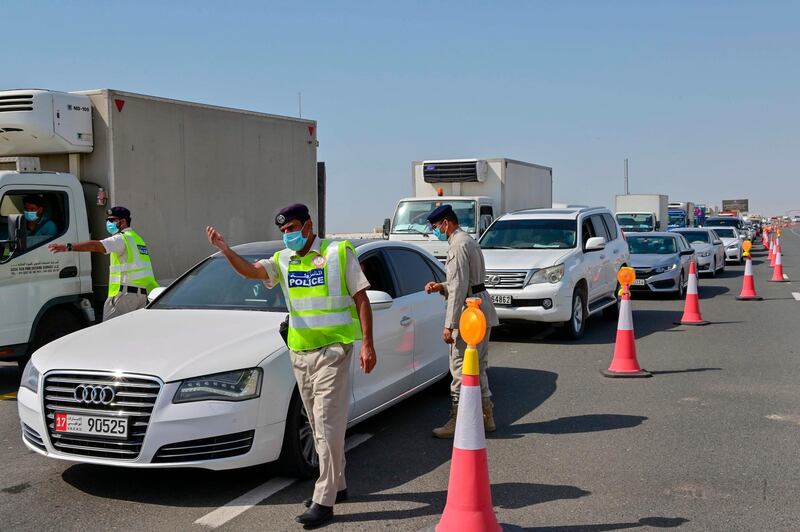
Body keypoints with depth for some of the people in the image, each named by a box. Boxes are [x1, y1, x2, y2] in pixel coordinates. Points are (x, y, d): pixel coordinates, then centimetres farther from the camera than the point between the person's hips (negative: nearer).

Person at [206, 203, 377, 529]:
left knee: (328, 426, -8)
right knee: (320, 427, 15)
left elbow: (361, 299, -4)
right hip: (299, 353, 6)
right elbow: (251, 271, -8)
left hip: (333, 351, -6)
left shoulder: (339, 253, -4)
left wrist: (367, 344, -10)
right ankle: (336, 485, 30)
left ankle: (324, 502, -5)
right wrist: (225, 250, -26)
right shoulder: (283, 260, 10)